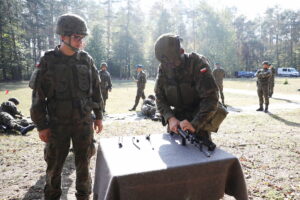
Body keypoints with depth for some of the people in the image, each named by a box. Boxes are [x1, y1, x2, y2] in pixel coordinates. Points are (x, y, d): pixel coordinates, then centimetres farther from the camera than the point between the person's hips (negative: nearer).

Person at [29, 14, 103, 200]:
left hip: (84, 122, 2)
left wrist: (99, 116, 7)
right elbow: (38, 96, -5)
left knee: (84, 163, 11)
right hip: (58, 123, -2)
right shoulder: (48, 61, -7)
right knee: (55, 165, 10)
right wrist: (41, 125, -6)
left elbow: (96, 89, 8)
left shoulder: (87, 60, 1)